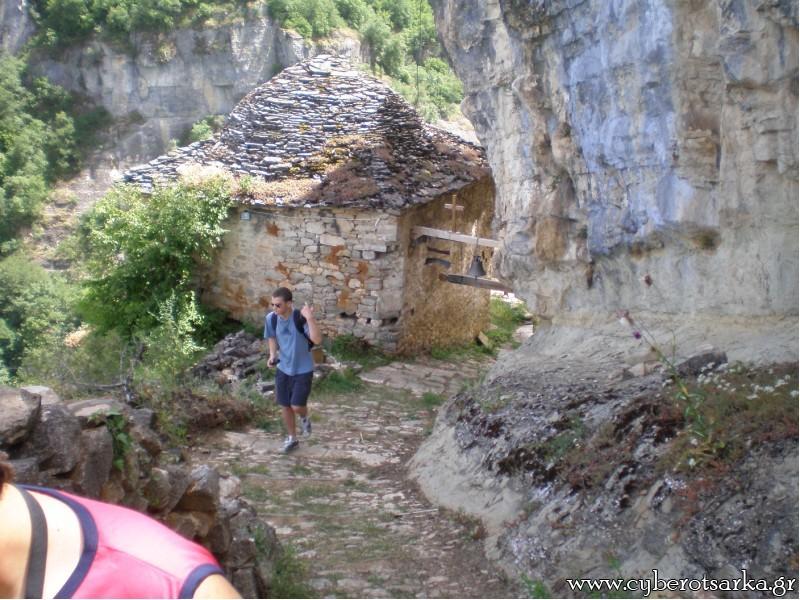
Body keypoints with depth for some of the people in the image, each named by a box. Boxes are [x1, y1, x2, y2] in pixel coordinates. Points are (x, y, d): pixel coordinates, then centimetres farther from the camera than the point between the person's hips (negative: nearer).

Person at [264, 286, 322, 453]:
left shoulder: (301, 318, -26)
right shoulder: (271, 318, -11)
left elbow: (317, 340, -37)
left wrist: (310, 318, -48)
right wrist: (272, 355, -7)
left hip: (303, 370, -4)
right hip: (283, 368, 4)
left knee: (297, 406, -7)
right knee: (285, 406, 12)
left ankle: (305, 418, 31)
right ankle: (292, 438, 34)